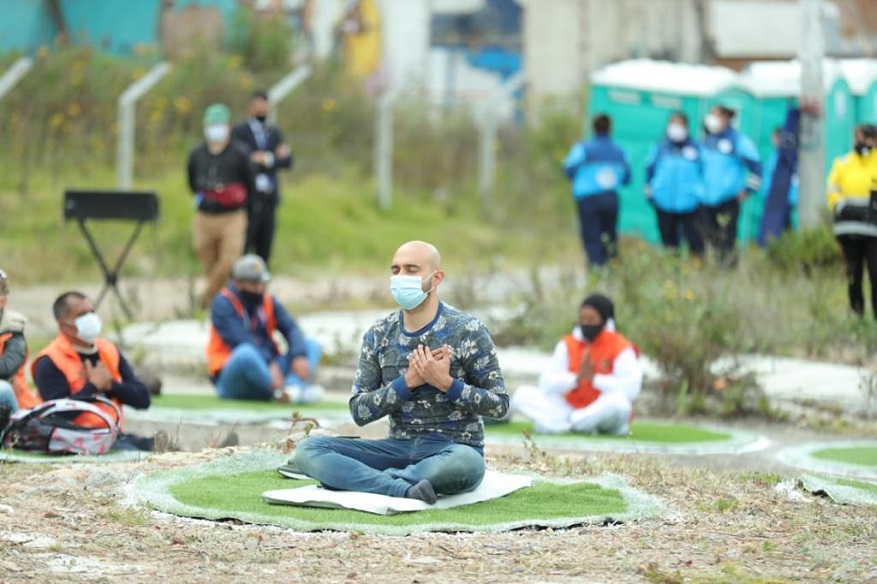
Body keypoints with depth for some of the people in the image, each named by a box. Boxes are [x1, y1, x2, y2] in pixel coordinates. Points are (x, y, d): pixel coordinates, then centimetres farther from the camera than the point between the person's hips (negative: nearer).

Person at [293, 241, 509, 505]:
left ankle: (368, 480, -25)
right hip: (398, 447, 4)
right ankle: (404, 489, -35)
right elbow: (359, 411, 2)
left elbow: (499, 403, -3)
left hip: (452, 450, -4)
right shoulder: (379, 335, 7)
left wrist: (446, 383, -16)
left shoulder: (467, 331, -4)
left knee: (466, 462, -41)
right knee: (308, 450, -18)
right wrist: (407, 381, -13)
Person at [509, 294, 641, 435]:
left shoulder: (620, 347, -6)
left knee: (619, 400, -38)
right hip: (571, 407, 4)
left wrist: (595, 378, -27)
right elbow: (547, 384, -5)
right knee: (523, 394, -13)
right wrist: (577, 378, -21)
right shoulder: (568, 344, 5)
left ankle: (567, 424, -25)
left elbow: (631, 387, -21)